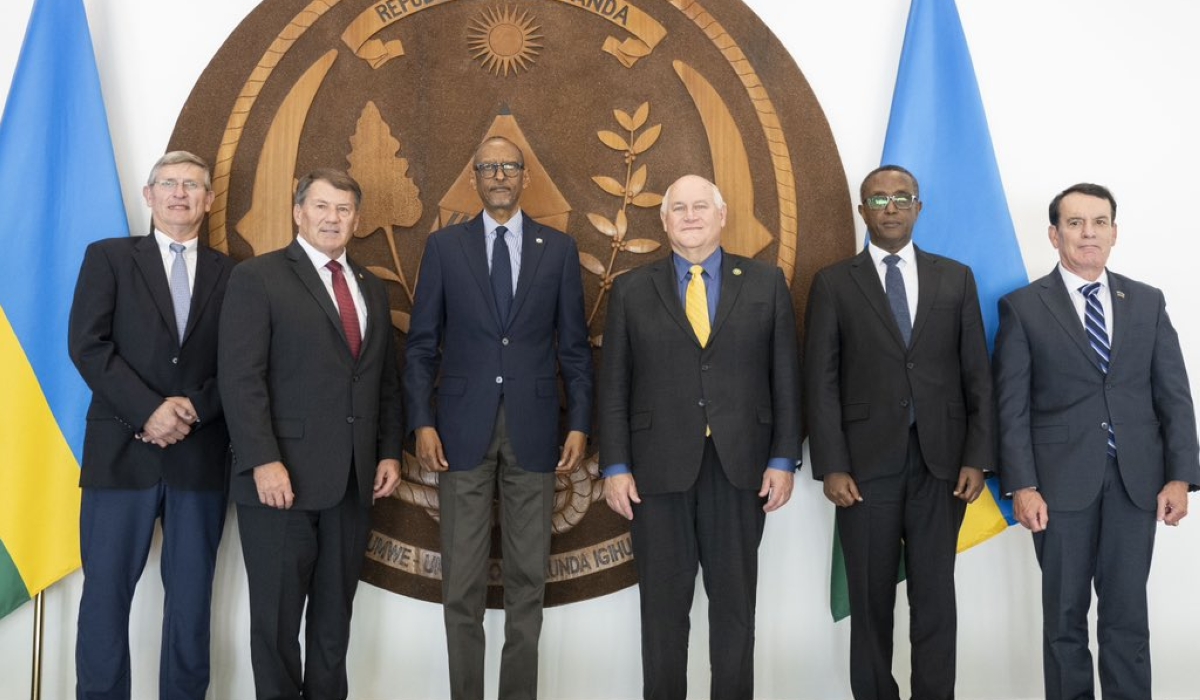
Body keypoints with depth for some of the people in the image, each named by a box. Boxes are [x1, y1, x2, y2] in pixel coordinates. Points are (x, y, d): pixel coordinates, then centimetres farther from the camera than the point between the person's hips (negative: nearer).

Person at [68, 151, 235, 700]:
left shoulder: (229, 274, 11)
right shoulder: (109, 257, 8)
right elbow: (87, 344, -3)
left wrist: (195, 408, -11)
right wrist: (149, 410, -13)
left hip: (201, 454, 1)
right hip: (123, 450, -1)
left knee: (191, 596, 6)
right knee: (107, 591, 2)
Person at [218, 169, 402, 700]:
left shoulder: (372, 289, 16)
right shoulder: (257, 277, -2)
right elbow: (240, 378, -11)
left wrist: (389, 452, 8)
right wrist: (264, 461, -18)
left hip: (353, 479, 5)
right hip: (283, 476, -5)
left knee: (335, 612, 12)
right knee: (277, 612, 5)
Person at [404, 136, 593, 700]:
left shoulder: (558, 249, 7)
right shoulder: (444, 246, 5)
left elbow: (574, 346, 7)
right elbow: (422, 344, 4)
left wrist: (579, 424, 0)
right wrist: (422, 422, -5)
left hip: (533, 430, 1)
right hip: (463, 430, 0)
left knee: (528, 578, 7)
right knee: (461, 582, 4)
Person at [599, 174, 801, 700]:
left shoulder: (766, 284, 6)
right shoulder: (632, 290, 6)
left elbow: (785, 378, 4)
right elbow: (614, 386, 3)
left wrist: (784, 459, -2)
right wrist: (615, 466, -3)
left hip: (741, 468, 0)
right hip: (659, 468, 0)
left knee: (735, 600, 9)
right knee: (663, 603, 8)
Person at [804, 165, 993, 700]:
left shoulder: (955, 278, 9)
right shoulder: (834, 283, 3)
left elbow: (977, 375, 7)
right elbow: (821, 382, -1)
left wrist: (977, 457, -1)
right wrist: (831, 467, -8)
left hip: (940, 463, 1)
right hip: (867, 463, -1)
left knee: (935, 598, 6)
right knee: (870, 601, 8)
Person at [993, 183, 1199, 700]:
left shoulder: (1148, 302, 10)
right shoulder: (1023, 307, 1)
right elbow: (1012, 406, -4)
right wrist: (1022, 486, -11)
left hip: (1136, 481, 2)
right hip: (1062, 482, -2)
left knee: (1127, 613, 8)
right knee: (1065, 614, 8)